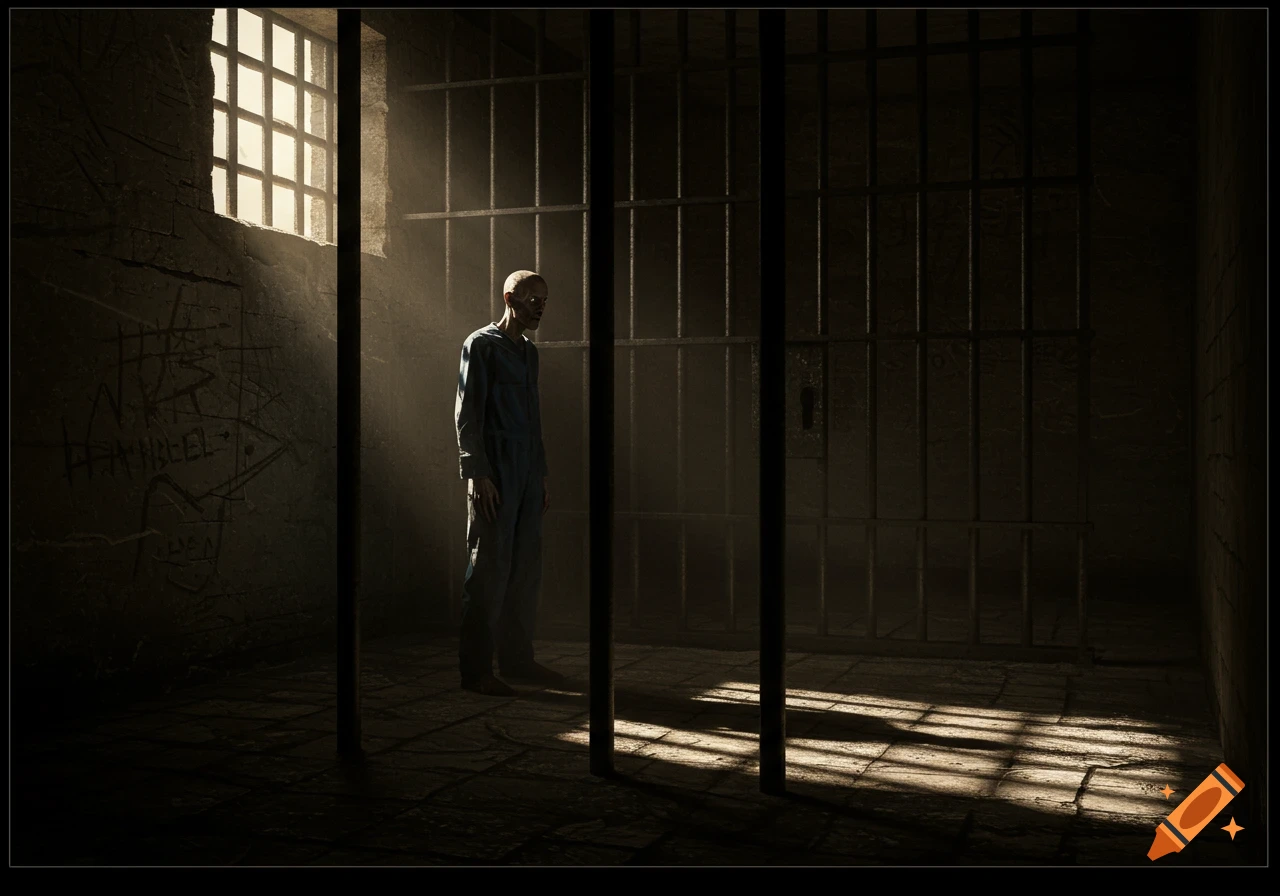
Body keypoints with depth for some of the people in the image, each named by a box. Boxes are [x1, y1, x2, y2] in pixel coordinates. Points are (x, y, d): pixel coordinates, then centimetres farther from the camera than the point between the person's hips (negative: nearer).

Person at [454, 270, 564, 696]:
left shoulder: (529, 352, 19)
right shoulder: (481, 345, -4)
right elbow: (467, 413, -10)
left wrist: (542, 474, 18)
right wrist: (477, 474, -16)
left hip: (527, 476, 8)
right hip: (494, 474, -8)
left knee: (526, 568, 8)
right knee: (489, 569, -7)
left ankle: (518, 658, 17)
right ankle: (475, 669, -2)